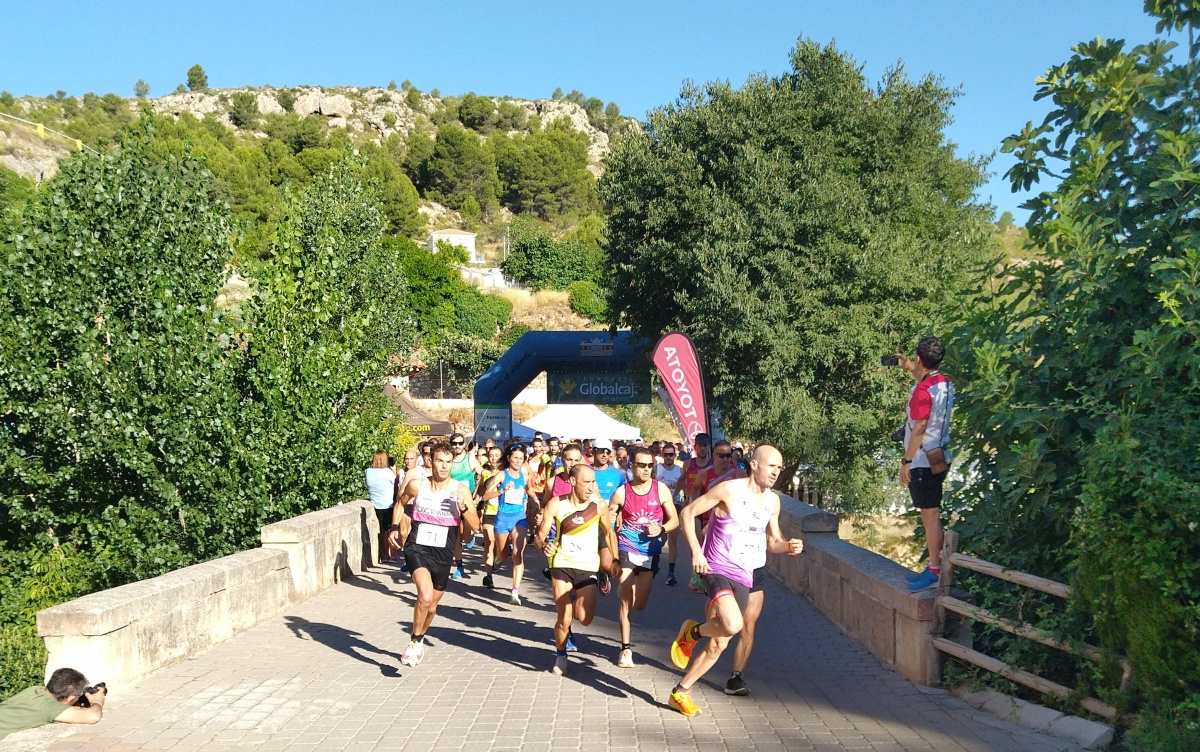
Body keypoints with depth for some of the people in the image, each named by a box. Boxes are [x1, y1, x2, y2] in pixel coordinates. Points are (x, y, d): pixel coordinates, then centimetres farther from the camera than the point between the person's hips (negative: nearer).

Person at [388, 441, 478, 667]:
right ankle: (415, 643, -4)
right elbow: (400, 503, 17)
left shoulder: (460, 489, -7)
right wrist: (394, 526, 6)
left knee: (431, 606, 16)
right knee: (425, 596, -27)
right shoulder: (417, 485, -5)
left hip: (443, 554, 2)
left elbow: (475, 526, -8)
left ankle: (419, 639, 47)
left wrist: (463, 508, -25)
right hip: (417, 548, -2)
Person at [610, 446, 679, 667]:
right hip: (627, 548, -2)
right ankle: (626, 648, 6)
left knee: (639, 604, 8)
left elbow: (674, 520, 2)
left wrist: (661, 529, -17)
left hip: (650, 551, 2)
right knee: (626, 600, -8)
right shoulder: (621, 493, -8)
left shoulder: (661, 489, -5)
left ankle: (622, 589, 45)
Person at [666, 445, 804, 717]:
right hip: (716, 569, -6)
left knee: (718, 644, 7)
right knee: (733, 625, -30)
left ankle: (680, 692, 23)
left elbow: (772, 542, 20)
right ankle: (692, 632, 1)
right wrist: (696, 551, -15)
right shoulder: (729, 490, -11)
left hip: (743, 577, 7)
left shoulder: (773, 501, 9)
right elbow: (688, 512, -8)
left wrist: (788, 546, -3)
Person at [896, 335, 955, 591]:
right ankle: (933, 566, 19)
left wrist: (906, 461, -15)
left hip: (922, 461, -9)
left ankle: (935, 571, -4)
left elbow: (919, 428, -20)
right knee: (929, 514, 14)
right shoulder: (946, 383, 9)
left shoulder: (922, 390, -18)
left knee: (930, 515, -7)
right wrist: (910, 368, 35)